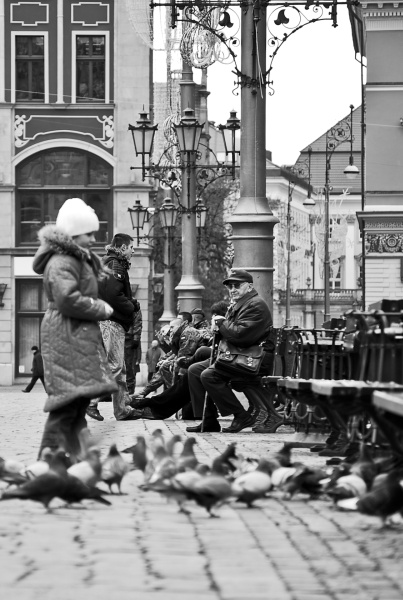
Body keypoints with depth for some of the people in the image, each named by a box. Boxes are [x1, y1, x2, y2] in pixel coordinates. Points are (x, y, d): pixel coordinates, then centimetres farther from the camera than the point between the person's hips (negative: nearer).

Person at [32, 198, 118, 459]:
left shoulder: (80, 259, 20)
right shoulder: (62, 263, -14)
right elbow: (68, 299, -25)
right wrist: (102, 309, -15)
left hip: (81, 336, 11)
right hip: (66, 336, -11)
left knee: (80, 397, 12)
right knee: (69, 398, -15)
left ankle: (70, 456, 18)